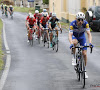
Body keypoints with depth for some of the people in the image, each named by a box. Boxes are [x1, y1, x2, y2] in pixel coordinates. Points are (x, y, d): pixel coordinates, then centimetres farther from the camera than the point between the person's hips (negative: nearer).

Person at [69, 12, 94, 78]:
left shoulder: (85, 23, -27)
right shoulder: (73, 24, -31)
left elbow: (89, 34, -30)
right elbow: (70, 35, -38)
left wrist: (90, 43, -47)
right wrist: (71, 44, -55)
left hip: (82, 37, 2)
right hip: (74, 36, -2)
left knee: (84, 54, -6)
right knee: (74, 42, -39)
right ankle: (74, 58, -16)